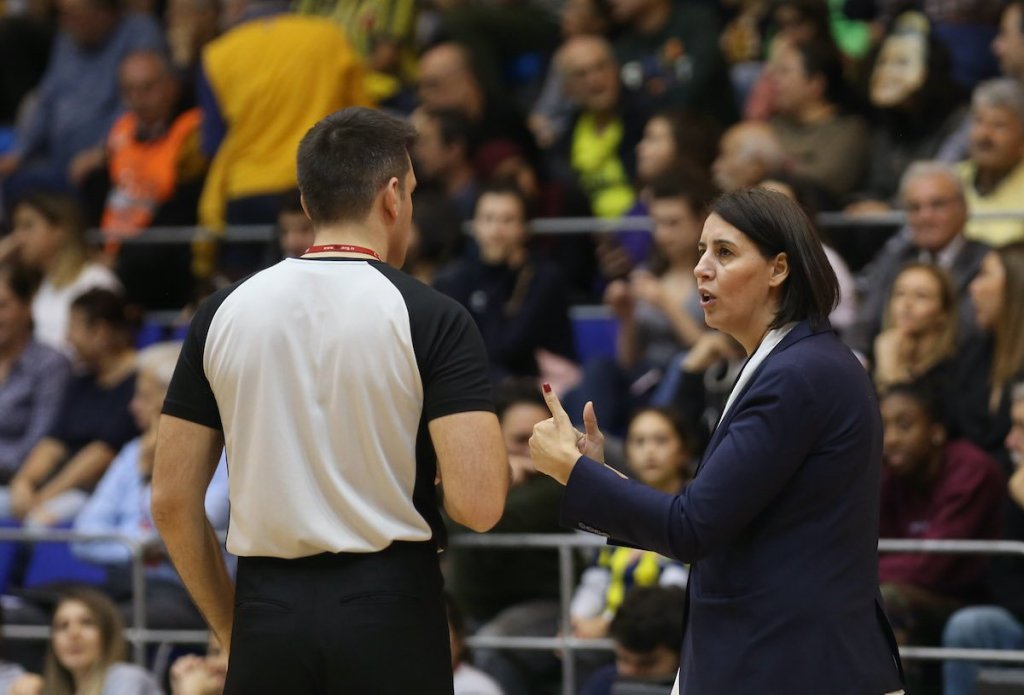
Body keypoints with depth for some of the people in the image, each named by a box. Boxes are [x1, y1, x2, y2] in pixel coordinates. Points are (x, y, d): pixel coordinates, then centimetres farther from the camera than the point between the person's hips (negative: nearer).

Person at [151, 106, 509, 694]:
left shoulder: (224, 313, 5)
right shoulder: (434, 319, -6)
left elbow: (172, 501, 5)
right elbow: (478, 505, -15)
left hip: (269, 610, 3)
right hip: (390, 609, -3)